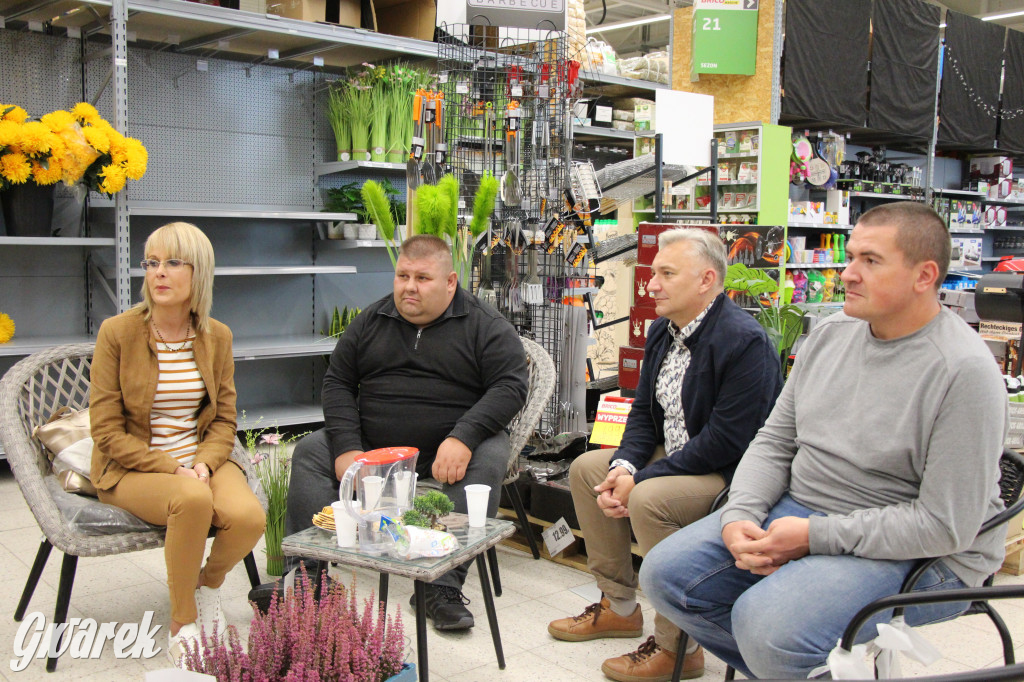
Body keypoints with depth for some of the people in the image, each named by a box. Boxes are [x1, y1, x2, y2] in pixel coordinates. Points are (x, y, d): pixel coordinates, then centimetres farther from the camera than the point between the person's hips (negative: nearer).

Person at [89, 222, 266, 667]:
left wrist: (204, 463, -14)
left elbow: (224, 419, 7)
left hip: (200, 459, 3)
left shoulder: (217, 337, 3)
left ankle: (208, 584, 10)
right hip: (130, 468, -3)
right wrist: (174, 470, -19)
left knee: (250, 516, -26)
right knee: (193, 499, -35)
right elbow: (107, 431, -9)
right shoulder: (117, 332, -8)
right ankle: (181, 624, -12)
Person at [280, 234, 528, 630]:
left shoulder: (485, 326, -1)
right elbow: (337, 382, 8)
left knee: (489, 458, -32)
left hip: (450, 450, -3)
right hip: (373, 445, 4)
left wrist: (463, 438, -27)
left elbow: (510, 387, -11)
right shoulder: (371, 322, 11)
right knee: (309, 452, -12)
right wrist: (347, 447, -8)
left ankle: (444, 587, -30)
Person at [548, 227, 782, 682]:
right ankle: (619, 608, 17)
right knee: (585, 469, 7)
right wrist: (624, 465, -10)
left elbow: (726, 440, -27)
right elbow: (644, 410, 11)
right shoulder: (663, 330, 6)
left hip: (732, 474, -10)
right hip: (675, 457, 10)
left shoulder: (744, 342, -23)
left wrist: (641, 479, -23)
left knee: (649, 499, -31)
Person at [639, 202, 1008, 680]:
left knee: (766, 625, -31)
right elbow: (775, 441, 10)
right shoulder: (831, 333, 5)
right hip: (797, 509, 8)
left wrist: (815, 536, -19)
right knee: (665, 574, -4)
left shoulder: (964, 372, -17)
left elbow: (945, 525, -19)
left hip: (915, 552, -7)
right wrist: (738, 515, -8)